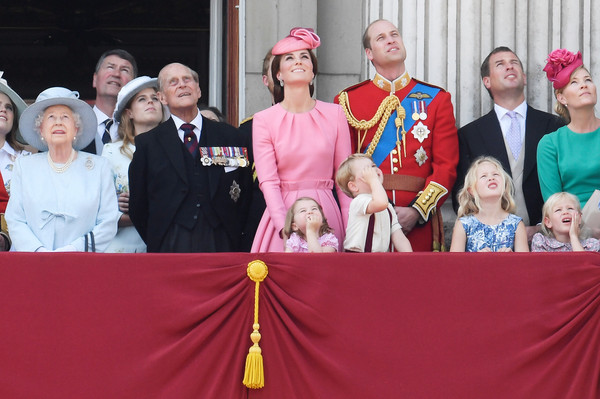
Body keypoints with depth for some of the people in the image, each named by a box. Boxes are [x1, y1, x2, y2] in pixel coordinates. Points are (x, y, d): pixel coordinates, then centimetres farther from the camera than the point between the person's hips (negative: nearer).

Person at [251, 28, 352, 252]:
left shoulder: (334, 114, 6)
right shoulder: (264, 120, 2)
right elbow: (268, 181, -5)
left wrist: (352, 232, -1)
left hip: (326, 214, 1)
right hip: (283, 211, -1)